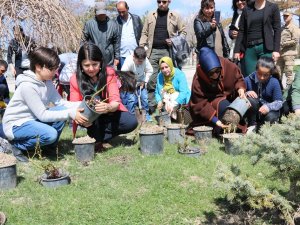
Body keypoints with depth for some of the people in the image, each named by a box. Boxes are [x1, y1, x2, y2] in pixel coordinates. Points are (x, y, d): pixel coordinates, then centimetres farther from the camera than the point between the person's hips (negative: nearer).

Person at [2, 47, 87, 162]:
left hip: (32, 119, 8)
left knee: (63, 109, -10)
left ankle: (49, 146, 4)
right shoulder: (28, 86, -26)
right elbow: (42, 115, -26)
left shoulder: (47, 81, -1)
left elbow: (60, 103, -5)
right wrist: (70, 113, -30)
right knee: (50, 134, -31)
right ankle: (17, 145, -6)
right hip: (16, 125, -8)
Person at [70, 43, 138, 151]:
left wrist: (108, 107, -48)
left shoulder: (109, 73, -16)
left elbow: (115, 102, -23)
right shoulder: (75, 80, -14)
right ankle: (96, 139, -17)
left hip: (110, 113, 1)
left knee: (132, 122, -25)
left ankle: (99, 136, -8)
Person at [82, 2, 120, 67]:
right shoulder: (89, 24, -3)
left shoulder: (113, 24, 0)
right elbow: (84, 41, 2)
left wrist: (117, 57, 4)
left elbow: (116, 42, 5)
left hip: (109, 62, 1)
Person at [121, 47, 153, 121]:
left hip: (140, 82, 4)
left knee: (144, 97, 1)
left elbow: (150, 71, -5)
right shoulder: (128, 61, -32)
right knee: (131, 99, -15)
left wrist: (144, 81, -12)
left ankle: (146, 114, 20)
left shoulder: (145, 60, -21)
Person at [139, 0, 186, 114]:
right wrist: (140, 48, -1)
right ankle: (151, 105, 5)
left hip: (168, 51, -1)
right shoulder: (150, 16, 10)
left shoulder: (175, 16, 6)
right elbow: (145, 33, 10)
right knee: (151, 79, -2)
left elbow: (183, 31, 10)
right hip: (153, 51, 1)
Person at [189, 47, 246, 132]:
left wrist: (240, 89, -22)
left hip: (229, 97, 5)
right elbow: (201, 105, -23)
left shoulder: (228, 65, -21)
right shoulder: (197, 82, -27)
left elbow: (238, 78, -1)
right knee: (224, 106, -36)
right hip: (209, 103, -5)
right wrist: (215, 120, -33)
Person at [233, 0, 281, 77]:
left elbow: (277, 30, 1)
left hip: (266, 48, -2)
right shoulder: (247, 9, 11)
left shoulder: (273, 7, 5)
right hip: (249, 48, 2)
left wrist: (276, 50, -8)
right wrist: (237, 50, 2)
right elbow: (241, 31, 9)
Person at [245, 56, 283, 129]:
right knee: (251, 99, -31)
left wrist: (269, 107, -35)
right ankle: (252, 125, -9)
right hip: (253, 112, 1)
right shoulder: (248, 80, -13)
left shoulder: (274, 82, -14)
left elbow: (279, 102, -15)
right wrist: (246, 93, -30)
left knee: (271, 117, -34)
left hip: (267, 110, -1)